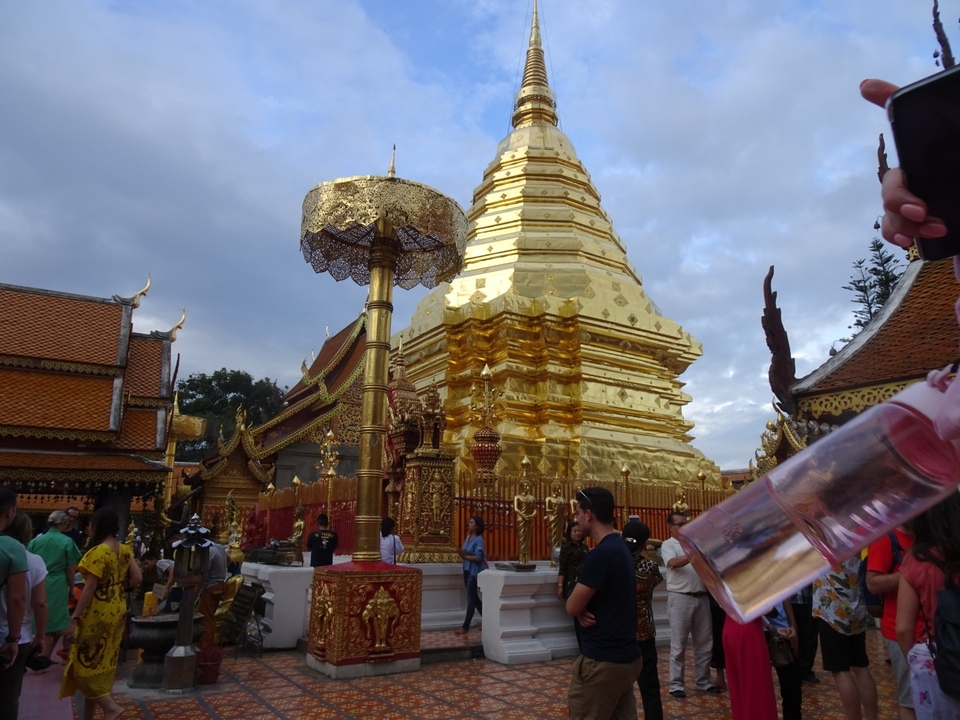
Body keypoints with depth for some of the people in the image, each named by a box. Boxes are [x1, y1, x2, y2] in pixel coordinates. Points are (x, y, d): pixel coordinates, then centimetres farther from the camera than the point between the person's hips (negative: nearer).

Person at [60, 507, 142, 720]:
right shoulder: (125, 551, 4)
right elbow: (137, 578, 1)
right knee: (101, 663, 16)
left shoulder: (98, 552, -18)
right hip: (116, 612, 8)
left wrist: (74, 619, -19)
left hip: (97, 615, -8)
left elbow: (89, 588, -21)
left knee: (85, 662, 3)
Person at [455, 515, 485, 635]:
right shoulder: (467, 538, 10)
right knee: (474, 597, 14)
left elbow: (478, 558, -21)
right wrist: (461, 554, -10)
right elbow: (465, 554, 11)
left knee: (471, 598, -2)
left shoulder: (479, 540, -14)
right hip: (467, 570, 9)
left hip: (474, 571, -9)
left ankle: (465, 627, 3)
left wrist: (465, 556, -19)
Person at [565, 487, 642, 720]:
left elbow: (572, 607, -19)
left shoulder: (601, 553, -22)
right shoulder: (621, 547, 9)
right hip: (627, 656, 9)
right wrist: (585, 610, -6)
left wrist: (582, 610, 2)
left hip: (602, 661, -9)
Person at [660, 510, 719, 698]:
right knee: (679, 644, 1)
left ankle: (703, 681, 25)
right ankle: (676, 684, 9)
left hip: (701, 597, 5)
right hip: (680, 598, -5)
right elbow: (673, 563, -21)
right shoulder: (668, 545, -2)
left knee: (705, 643, 12)